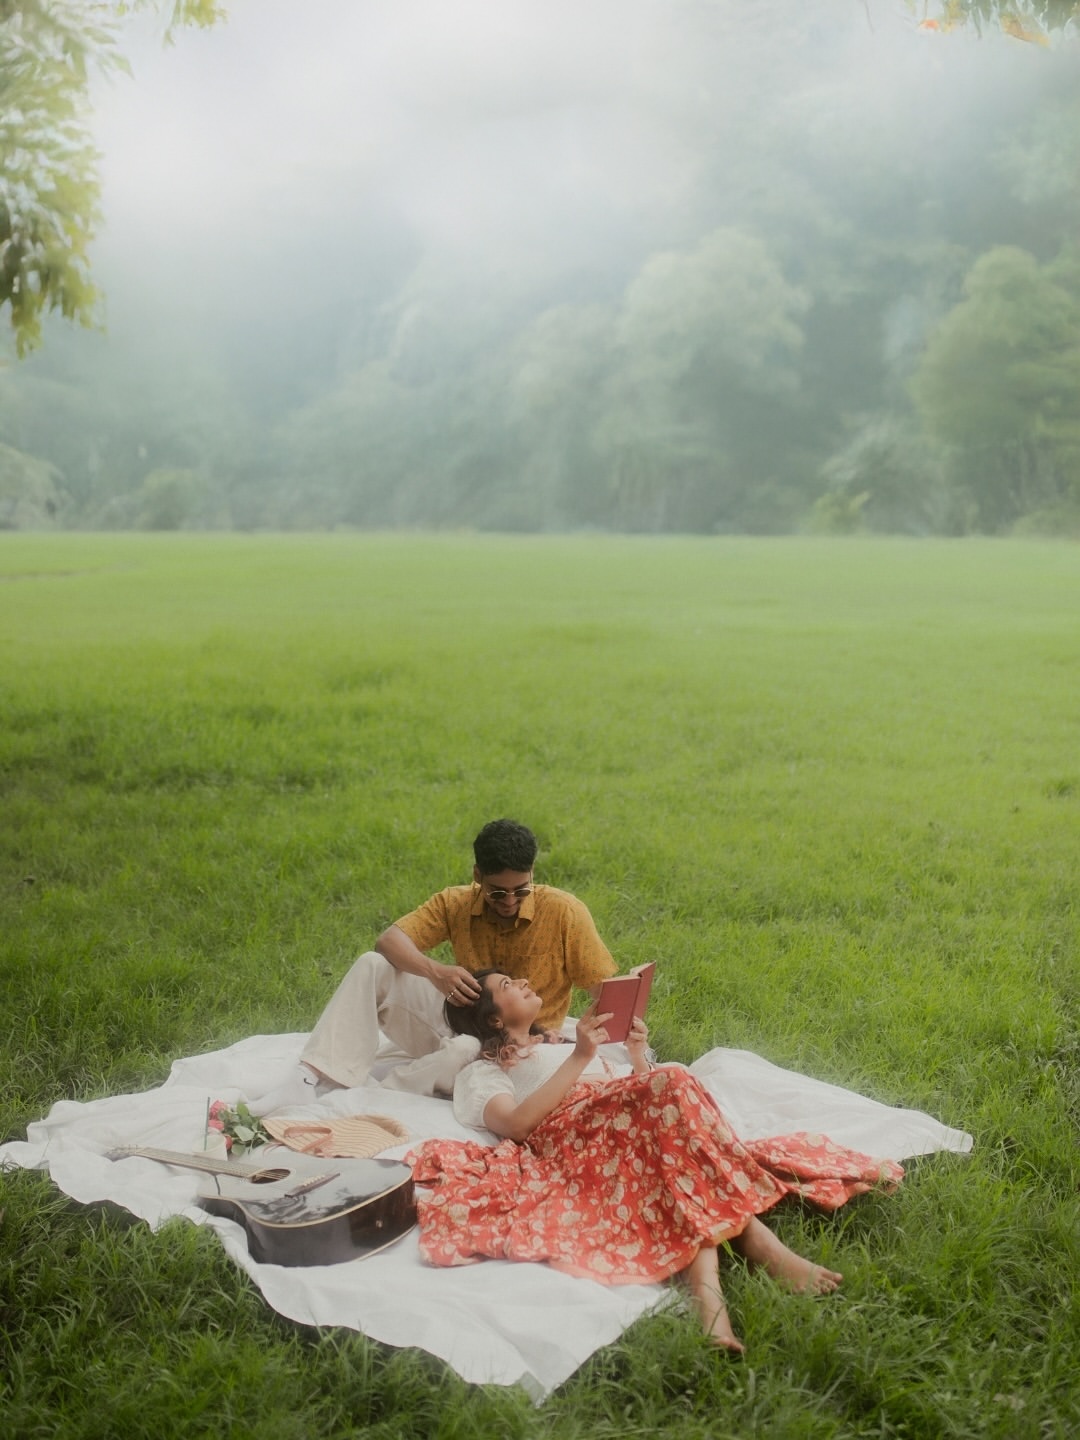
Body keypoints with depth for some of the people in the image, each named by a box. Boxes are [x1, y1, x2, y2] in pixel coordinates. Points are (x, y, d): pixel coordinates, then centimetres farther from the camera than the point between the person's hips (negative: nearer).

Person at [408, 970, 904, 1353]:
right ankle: (756, 1241, -40)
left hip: (625, 1134, 5)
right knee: (672, 1086, -33)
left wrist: (638, 1054, 10)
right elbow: (516, 1124, -4)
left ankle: (708, 1290, -51)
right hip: (570, 1138, -5)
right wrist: (579, 1058, -9)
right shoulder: (480, 1074, 20)